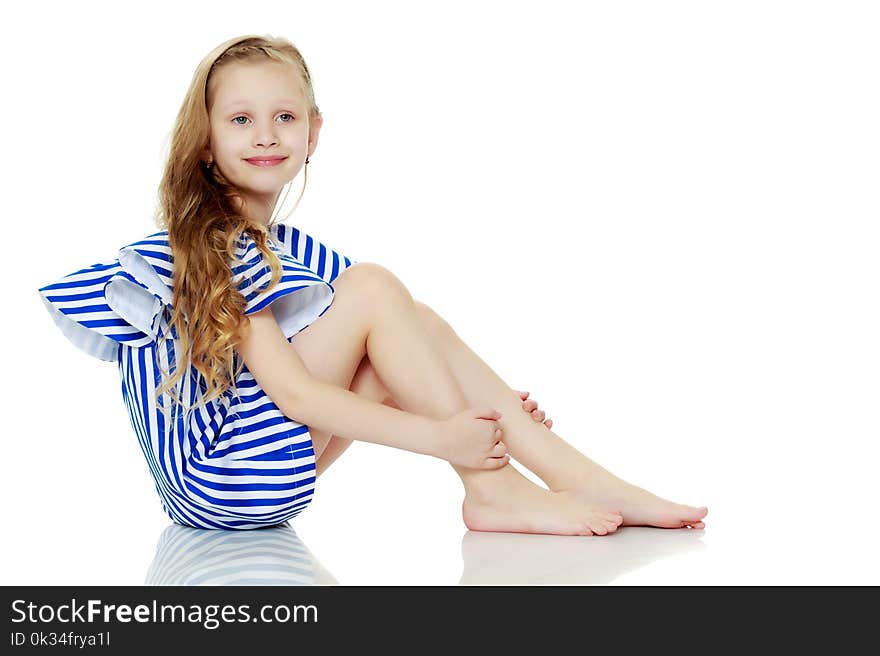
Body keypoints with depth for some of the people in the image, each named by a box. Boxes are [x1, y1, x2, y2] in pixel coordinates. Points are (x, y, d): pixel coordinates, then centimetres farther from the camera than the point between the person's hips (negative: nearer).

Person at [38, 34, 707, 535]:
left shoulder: (290, 249, 14)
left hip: (272, 475, 8)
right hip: (214, 477, -8)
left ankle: (582, 479, -11)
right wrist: (438, 436, -23)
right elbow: (293, 393, -21)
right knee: (374, 288, -18)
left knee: (417, 327, -3)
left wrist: (491, 411, -2)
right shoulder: (210, 244, -13)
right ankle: (492, 489, -15)